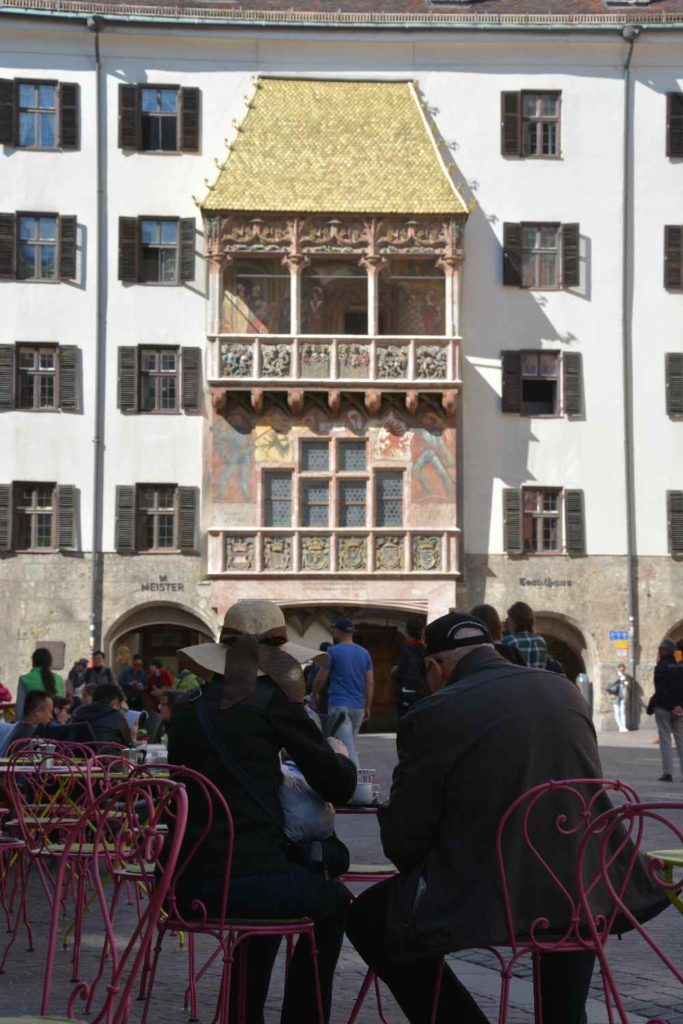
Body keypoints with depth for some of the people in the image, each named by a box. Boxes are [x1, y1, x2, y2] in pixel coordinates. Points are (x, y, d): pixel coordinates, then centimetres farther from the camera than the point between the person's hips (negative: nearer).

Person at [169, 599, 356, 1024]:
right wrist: (340, 758, 21)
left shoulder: (187, 707, 12)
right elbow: (339, 787, -1)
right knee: (333, 899, 25)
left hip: (185, 884, 6)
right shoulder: (272, 699, -4)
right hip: (249, 879, -5)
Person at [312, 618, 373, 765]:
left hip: (339, 705, -5)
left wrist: (315, 695, 17)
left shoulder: (333, 651, -5)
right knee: (351, 744, 16)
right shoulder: (364, 653, 10)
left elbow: (320, 678, 0)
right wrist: (368, 707, 14)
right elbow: (370, 683, 8)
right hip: (358, 706, 5)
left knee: (347, 747, -11)